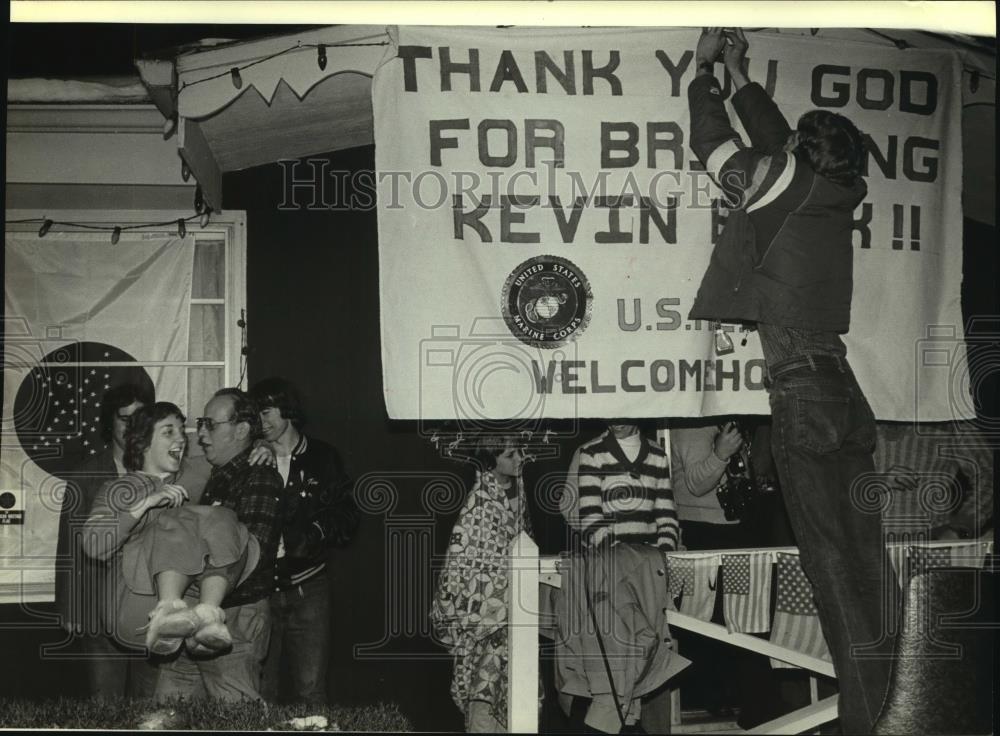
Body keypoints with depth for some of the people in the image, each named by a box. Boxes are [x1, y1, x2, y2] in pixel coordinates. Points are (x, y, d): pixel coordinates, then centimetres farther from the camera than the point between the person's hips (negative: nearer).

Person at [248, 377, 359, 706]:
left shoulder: (322, 458, 4)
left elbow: (346, 516, 2)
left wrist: (314, 532, -14)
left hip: (307, 589, -1)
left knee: (310, 690, 1)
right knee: (259, 693, 5)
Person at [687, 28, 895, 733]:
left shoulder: (787, 187, -5)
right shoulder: (835, 195, 13)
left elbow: (713, 142, 7)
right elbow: (775, 143, 28)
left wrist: (704, 71, 23)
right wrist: (740, 74, 37)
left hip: (802, 392, -7)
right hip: (843, 389, 7)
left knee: (833, 556, -6)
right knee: (864, 554, 9)